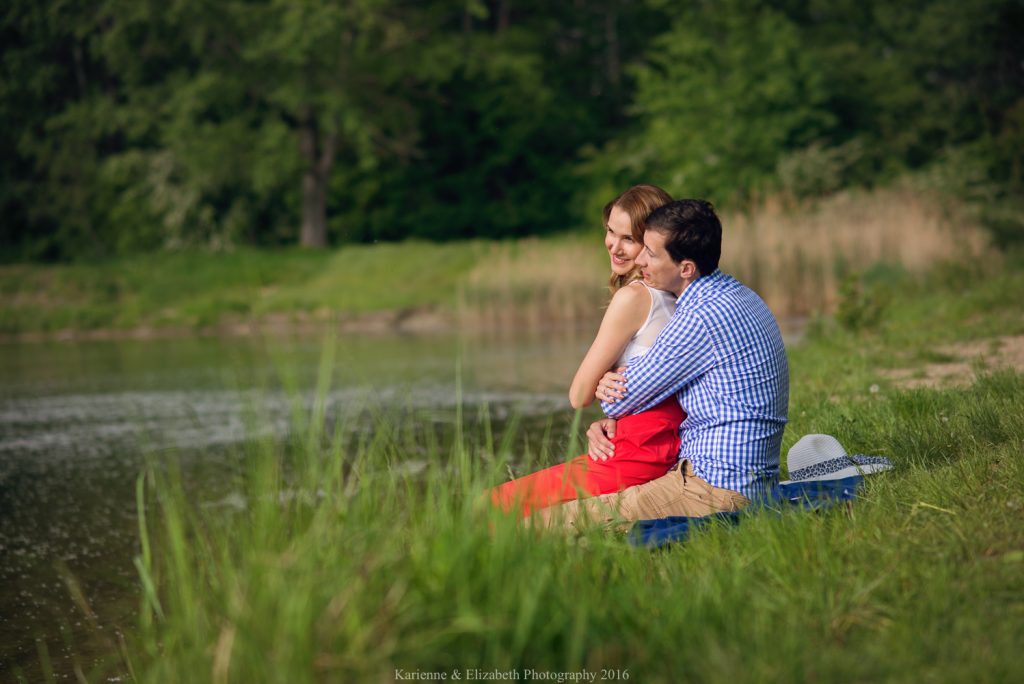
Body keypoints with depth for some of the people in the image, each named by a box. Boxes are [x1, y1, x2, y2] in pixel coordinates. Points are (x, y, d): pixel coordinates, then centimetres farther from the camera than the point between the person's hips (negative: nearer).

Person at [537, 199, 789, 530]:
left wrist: (607, 386, 13)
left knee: (545, 521, -15)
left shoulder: (703, 318, -20)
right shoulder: (733, 294, 13)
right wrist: (610, 422, 4)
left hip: (718, 489, -11)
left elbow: (622, 399, -10)